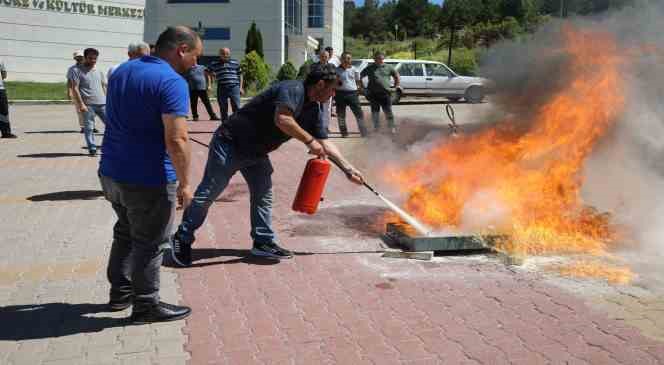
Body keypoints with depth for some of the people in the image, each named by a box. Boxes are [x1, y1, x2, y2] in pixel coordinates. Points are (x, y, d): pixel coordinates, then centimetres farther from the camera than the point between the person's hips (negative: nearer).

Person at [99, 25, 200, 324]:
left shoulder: (121, 70, 9)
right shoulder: (172, 82, -19)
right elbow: (176, 140, -24)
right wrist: (185, 183, -14)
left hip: (111, 173, 8)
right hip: (148, 180, -8)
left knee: (126, 233, 24)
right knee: (150, 243, 7)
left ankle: (120, 292, 35)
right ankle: (146, 306, 18)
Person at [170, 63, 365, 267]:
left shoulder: (313, 109, 6)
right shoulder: (293, 90, -21)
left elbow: (325, 143, 12)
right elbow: (282, 119, -37)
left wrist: (348, 168, 11)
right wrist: (310, 140, -28)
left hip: (256, 151, 9)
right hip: (230, 143, -9)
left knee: (263, 195, 6)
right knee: (208, 193, -1)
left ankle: (263, 242, 15)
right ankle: (183, 238, 11)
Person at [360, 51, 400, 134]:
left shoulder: (388, 67, 8)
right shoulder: (370, 68, 5)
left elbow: (396, 75, 21)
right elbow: (360, 76, 10)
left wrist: (396, 85, 15)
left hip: (385, 93, 0)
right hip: (373, 93, 0)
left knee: (388, 111, -3)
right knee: (375, 111, 7)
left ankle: (392, 127, 5)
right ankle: (376, 128, 18)